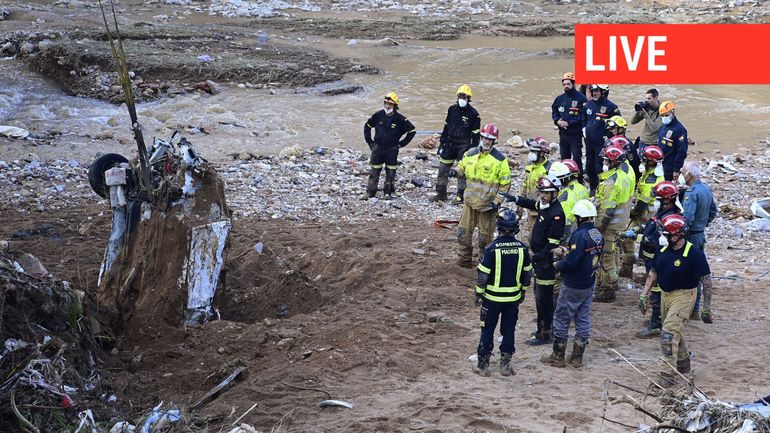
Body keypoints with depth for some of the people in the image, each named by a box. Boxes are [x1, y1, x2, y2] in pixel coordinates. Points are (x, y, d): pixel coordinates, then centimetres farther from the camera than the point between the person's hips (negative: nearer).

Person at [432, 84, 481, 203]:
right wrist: (442, 142, 10)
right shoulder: (452, 109, 5)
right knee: (443, 168, 4)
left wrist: (473, 149, -6)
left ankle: (460, 195, 12)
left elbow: (476, 134, -3)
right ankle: (440, 193, 13)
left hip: (464, 145, -4)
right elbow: (446, 127, 13)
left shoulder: (473, 113, -6)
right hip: (450, 143, 4)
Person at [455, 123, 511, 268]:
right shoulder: (471, 154, 4)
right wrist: (456, 172, -2)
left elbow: (505, 184, -6)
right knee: (463, 232, 8)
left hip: (487, 204, -4)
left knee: (485, 236, 6)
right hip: (470, 201, 5)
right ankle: (464, 260, 22)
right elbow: (462, 167, 23)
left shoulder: (500, 159, -9)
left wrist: (497, 201, -12)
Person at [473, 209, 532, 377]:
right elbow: (527, 272, 5)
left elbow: (483, 273, -13)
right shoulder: (522, 248, -6)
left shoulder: (492, 248, -18)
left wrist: (478, 293, 0)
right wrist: (523, 290, 20)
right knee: (509, 330, 14)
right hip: (514, 297, 3)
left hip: (492, 298, -3)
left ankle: (483, 365, 14)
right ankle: (505, 364, 18)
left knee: (487, 330, 8)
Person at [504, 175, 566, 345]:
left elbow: (553, 242, -24)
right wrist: (515, 199, 20)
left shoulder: (557, 214, -22)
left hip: (547, 261, -10)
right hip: (540, 257, 10)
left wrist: (540, 256, -24)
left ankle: (544, 333, 1)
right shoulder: (545, 206, 6)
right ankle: (543, 327, 30)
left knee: (543, 297, -5)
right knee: (540, 294, 19)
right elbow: (532, 204, 31)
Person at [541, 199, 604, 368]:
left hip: (573, 287, -8)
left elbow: (571, 263, -27)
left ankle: (558, 357, 12)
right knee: (583, 320, 13)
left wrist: (558, 265, -8)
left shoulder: (580, 235, -24)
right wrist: (569, 250, 12)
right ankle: (577, 358, 20)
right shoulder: (597, 235, 2)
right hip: (589, 285, 8)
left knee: (561, 319, 5)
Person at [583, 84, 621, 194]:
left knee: (599, 168, -10)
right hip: (589, 142, 7)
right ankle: (593, 188, 31)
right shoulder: (589, 104, 8)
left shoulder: (610, 106, -13)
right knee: (589, 167, 16)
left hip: (602, 143, -7)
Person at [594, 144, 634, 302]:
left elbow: (608, 209, -25)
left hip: (610, 224, -10)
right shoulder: (624, 176, 6)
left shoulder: (611, 182, -25)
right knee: (613, 253, 22)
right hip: (621, 222, 10)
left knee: (606, 256, -1)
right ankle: (612, 282, 35)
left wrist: (601, 226, -17)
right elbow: (629, 199, 15)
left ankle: (607, 290, 6)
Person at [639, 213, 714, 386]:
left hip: (683, 296, -7)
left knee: (669, 334, -15)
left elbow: (706, 281, -14)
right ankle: (684, 364, 41)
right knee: (675, 332, 21)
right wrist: (644, 296, 7)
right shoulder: (663, 251, 2)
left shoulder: (694, 254, -19)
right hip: (665, 295, 7)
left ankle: (668, 375, -10)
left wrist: (706, 308, -13)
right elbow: (652, 274, 13)